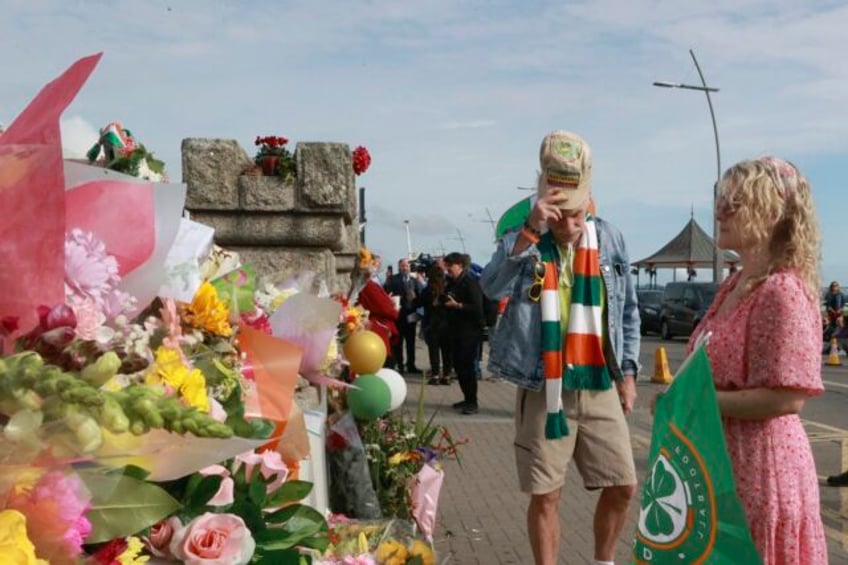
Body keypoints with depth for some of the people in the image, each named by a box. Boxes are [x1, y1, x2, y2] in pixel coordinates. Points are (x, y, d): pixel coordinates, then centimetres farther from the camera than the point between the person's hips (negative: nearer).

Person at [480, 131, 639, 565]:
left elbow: (628, 310, 12)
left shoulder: (610, 239, 5)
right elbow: (491, 288, -26)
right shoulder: (520, 242, -6)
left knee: (622, 486, 11)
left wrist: (627, 372, 10)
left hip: (599, 388, 4)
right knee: (545, 495, 5)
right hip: (544, 391, -3)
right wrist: (531, 232, -33)